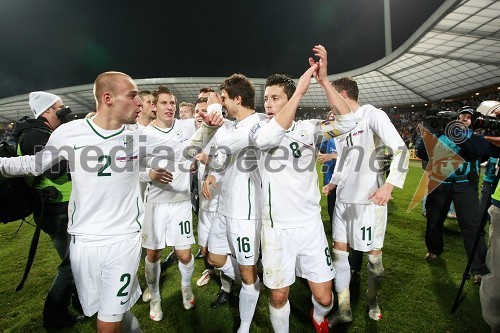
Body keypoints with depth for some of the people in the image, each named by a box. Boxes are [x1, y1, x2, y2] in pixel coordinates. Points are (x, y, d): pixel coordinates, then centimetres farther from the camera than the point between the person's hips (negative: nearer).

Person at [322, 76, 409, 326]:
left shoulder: (373, 116, -8)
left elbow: (400, 150, -15)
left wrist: (389, 185, -26)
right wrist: (332, 184, 12)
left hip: (370, 199, -6)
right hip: (344, 199, 7)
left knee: (374, 253, 9)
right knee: (339, 251, 7)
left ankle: (372, 299, 35)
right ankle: (344, 309, 22)